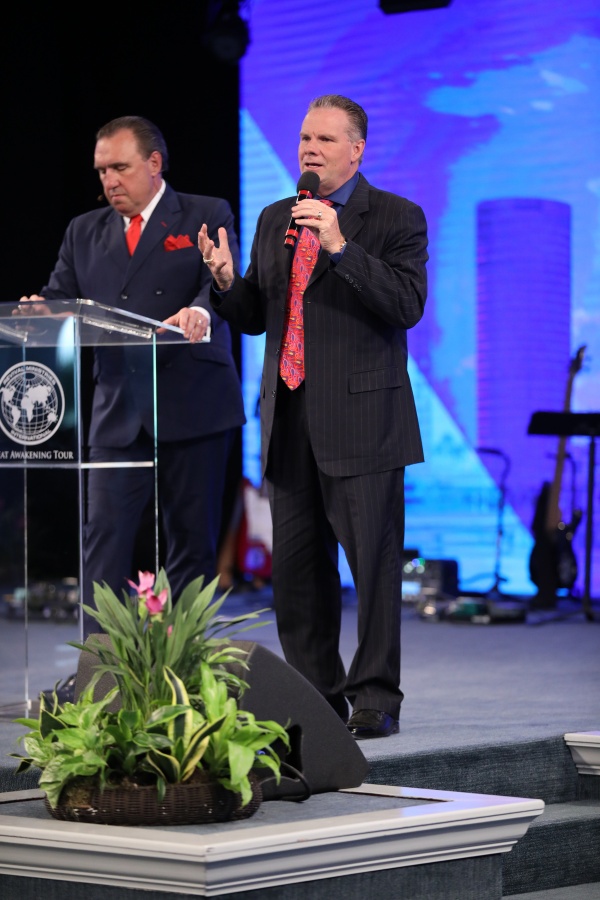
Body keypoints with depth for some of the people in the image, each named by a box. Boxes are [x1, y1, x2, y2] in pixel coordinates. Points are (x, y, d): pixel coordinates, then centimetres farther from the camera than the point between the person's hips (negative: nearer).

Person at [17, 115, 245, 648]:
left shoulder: (206, 217, 3)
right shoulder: (85, 232, 17)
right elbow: (61, 297, 10)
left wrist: (199, 313, -34)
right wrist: (39, 311, -15)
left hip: (193, 405, -3)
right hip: (118, 412, 3)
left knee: (192, 540, 3)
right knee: (104, 537, -6)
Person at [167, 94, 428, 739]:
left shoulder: (396, 218, -1)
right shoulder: (274, 220, 16)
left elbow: (408, 304, -14)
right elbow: (254, 318, 17)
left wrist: (341, 247, -22)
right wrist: (226, 281, -4)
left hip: (361, 419, -6)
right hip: (289, 419, 6)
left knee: (373, 561, -5)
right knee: (295, 567, 8)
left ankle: (374, 697, 2)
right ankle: (317, 695, 17)